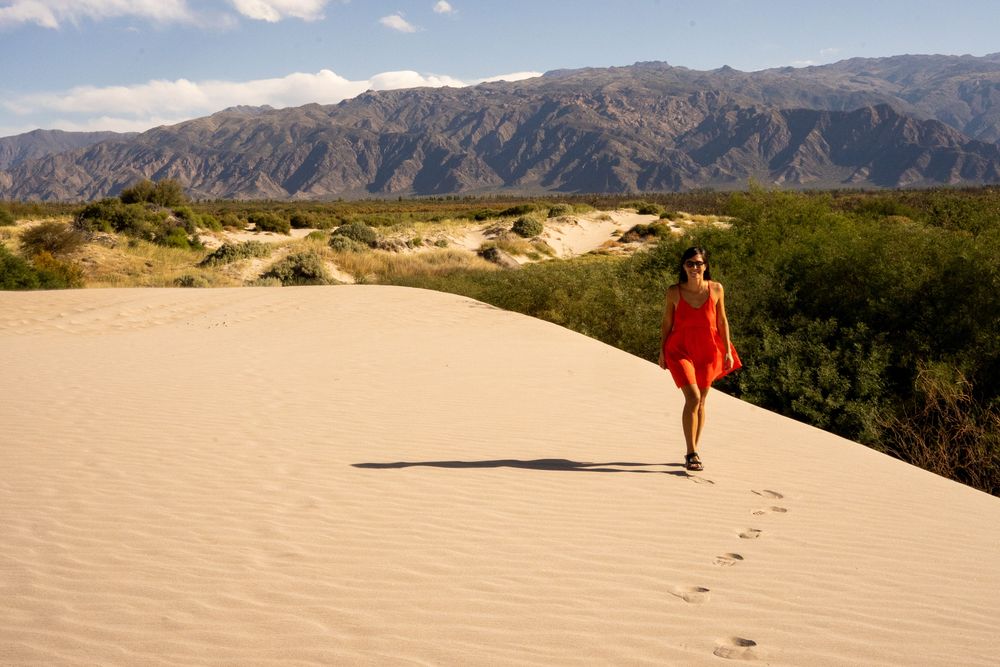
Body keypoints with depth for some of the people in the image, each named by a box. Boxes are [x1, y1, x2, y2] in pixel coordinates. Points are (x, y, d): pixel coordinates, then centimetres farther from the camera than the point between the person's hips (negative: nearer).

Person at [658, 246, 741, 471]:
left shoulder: (716, 289, -4)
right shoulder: (674, 292, -8)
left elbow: (722, 321, 4)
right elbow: (666, 323, 1)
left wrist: (727, 350, 3)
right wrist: (662, 351, 4)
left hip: (708, 351, 3)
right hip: (680, 350, -3)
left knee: (701, 402, 11)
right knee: (692, 398, -16)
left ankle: (693, 452, 24)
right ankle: (691, 454, -9)